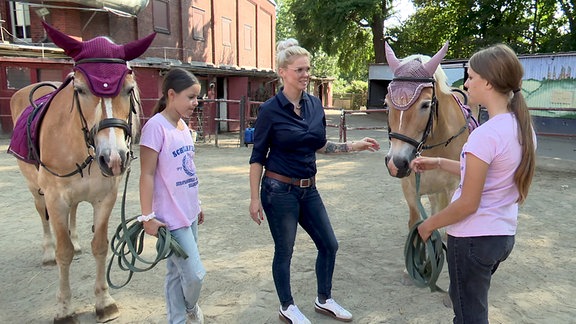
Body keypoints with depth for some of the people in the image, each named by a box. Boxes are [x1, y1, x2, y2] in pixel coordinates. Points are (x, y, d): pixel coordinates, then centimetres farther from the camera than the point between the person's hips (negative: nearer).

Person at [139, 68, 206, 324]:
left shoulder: (183, 126, 9)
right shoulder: (156, 126, -15)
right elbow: (147, 175, -16)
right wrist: (147, 216, -17)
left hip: (188, 213, 8)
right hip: (171, 217, -8)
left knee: (178, 272, 17)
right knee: (195, 273, -2)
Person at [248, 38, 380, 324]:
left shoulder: (315, 104, 3)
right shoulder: (270, 110, -12)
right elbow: (257, 157, -9)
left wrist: (355, 146, 8)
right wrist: (254, 198, -11)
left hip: (308, 189, 6)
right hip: (279, 190, -6)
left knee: (329, 245, 13)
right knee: (284, 251, 9)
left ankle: (324, 300, 35)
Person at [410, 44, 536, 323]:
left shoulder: (485, 135, -25)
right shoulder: (524, 128, 1)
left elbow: (468, 204, -21)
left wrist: (429, 224, -6)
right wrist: (438, 163, 8)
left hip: (473, 238, -8)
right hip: (504, 234, 8)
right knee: (463, 297, 28)